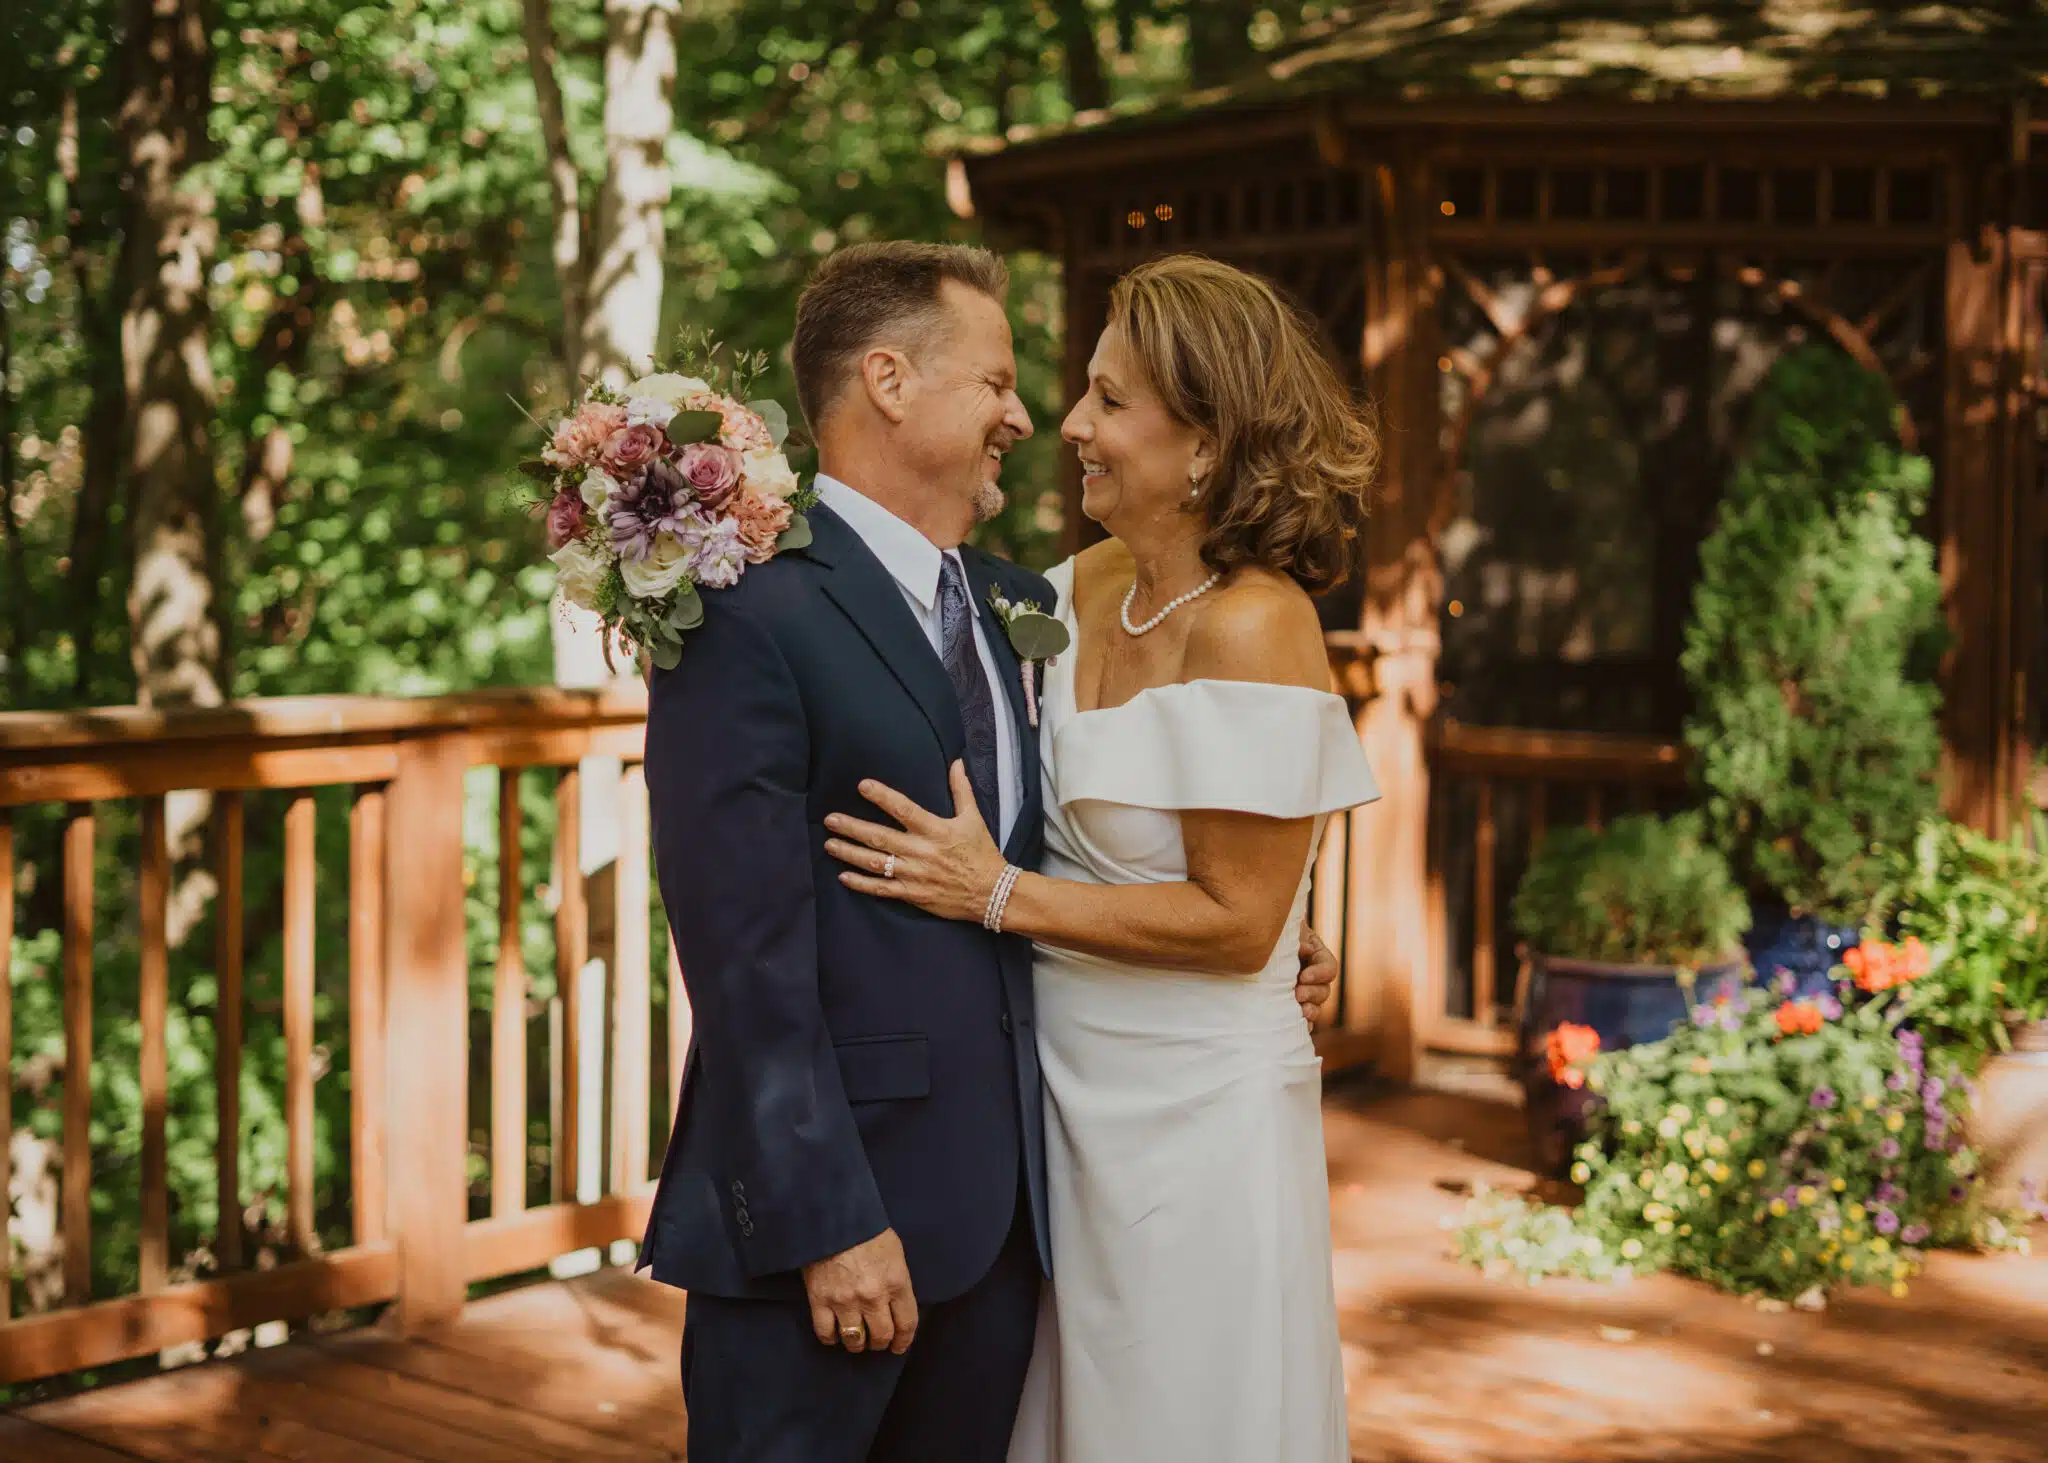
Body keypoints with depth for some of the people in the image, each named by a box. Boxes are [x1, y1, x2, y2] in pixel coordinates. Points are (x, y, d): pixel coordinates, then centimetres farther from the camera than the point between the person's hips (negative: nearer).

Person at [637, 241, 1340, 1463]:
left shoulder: (1018, 607, 13)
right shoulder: (754, 618, -12)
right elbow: (750, 955, -16)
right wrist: (827, 1220, -18)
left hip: (1002, 1205, 7)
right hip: (826, 1198, -7)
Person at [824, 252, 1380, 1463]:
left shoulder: (1252, 627, -19)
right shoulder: (1086, 588, 2)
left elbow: (1237, 921, -18)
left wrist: (998, 895, -17)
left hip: (1197, 1117, -7)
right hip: (1074, 1093, 7)